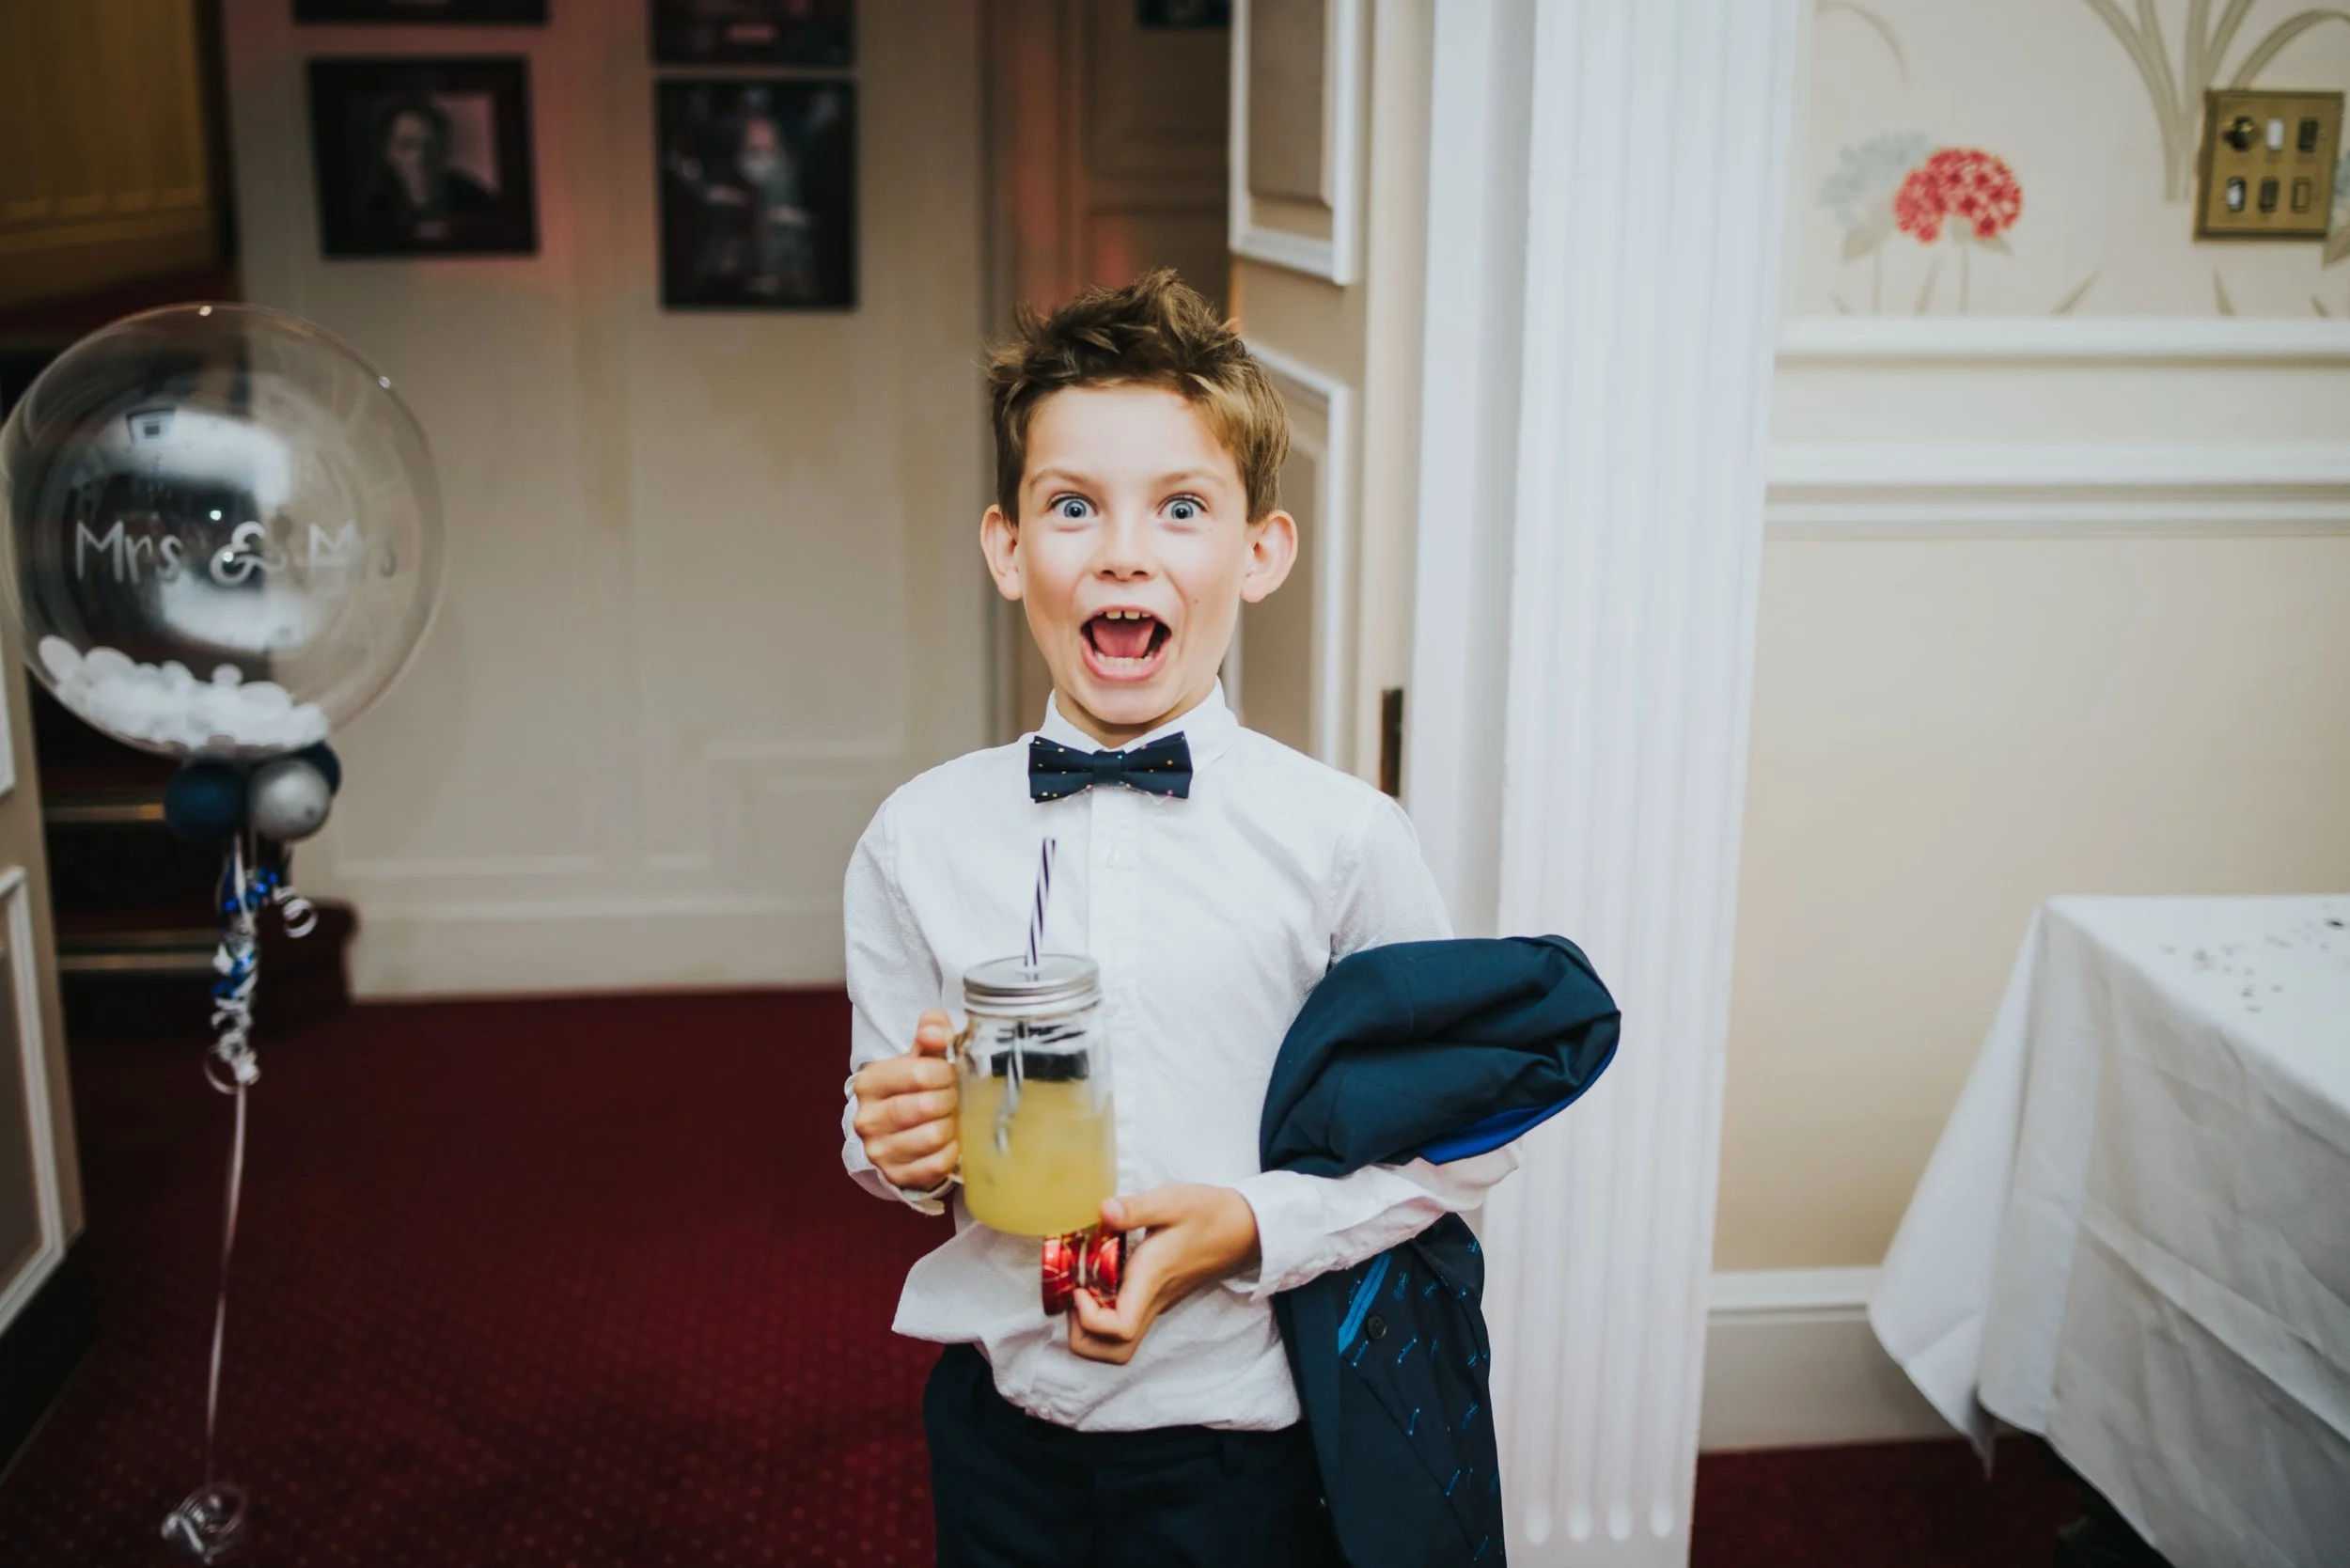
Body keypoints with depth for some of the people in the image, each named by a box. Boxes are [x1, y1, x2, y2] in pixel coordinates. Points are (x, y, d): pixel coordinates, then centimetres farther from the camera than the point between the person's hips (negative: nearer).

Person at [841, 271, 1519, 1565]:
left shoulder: (1342, 838, -12)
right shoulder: (919, 839, -5)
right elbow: (884, 1125, 6)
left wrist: (1251, 1226, -17)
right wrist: (901, 1143, -15)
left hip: (1238, 1440, -2)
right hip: (1001, 1423, 2)